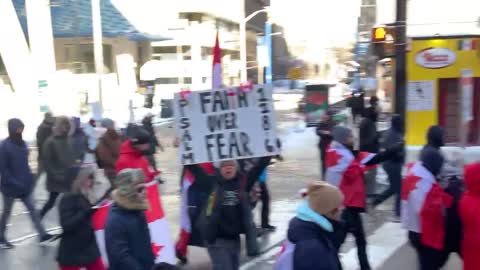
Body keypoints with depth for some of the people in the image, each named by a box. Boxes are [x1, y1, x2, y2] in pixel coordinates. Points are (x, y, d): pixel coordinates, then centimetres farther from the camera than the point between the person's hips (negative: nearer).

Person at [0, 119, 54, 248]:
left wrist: (29, 179, 4)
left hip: (25, 185, 6)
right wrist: (14, 183, -22)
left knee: (32, 209, 5)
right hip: (11, 186, -6)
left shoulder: (22, 143, 3)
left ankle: (42, 234, 8)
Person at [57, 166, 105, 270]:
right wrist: (87, 211, -31)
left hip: (90, 249, 6)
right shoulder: (68, 199, -15)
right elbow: (67, 225, -26)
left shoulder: (88, 198, 3)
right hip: (71, 253, -6)